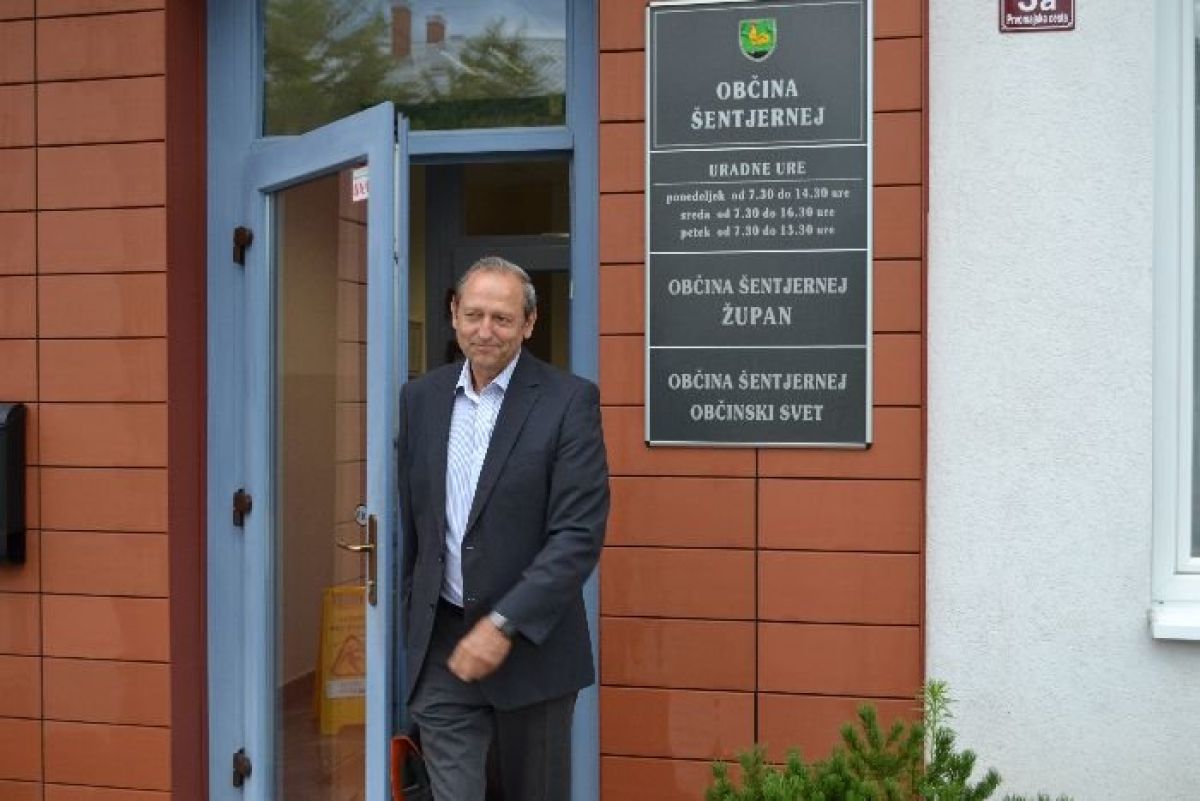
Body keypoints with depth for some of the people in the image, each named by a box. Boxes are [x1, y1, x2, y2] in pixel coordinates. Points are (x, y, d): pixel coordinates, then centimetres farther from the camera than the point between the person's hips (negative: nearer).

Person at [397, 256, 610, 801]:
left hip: (532, 642, -2)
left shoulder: (569, 401, -9)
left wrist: (505, 625, -19)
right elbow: (406, 521, 12)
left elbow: (580, 534, -15)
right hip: (442, 647, 3)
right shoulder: (419, 398, 5)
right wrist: (403, 627, 11)